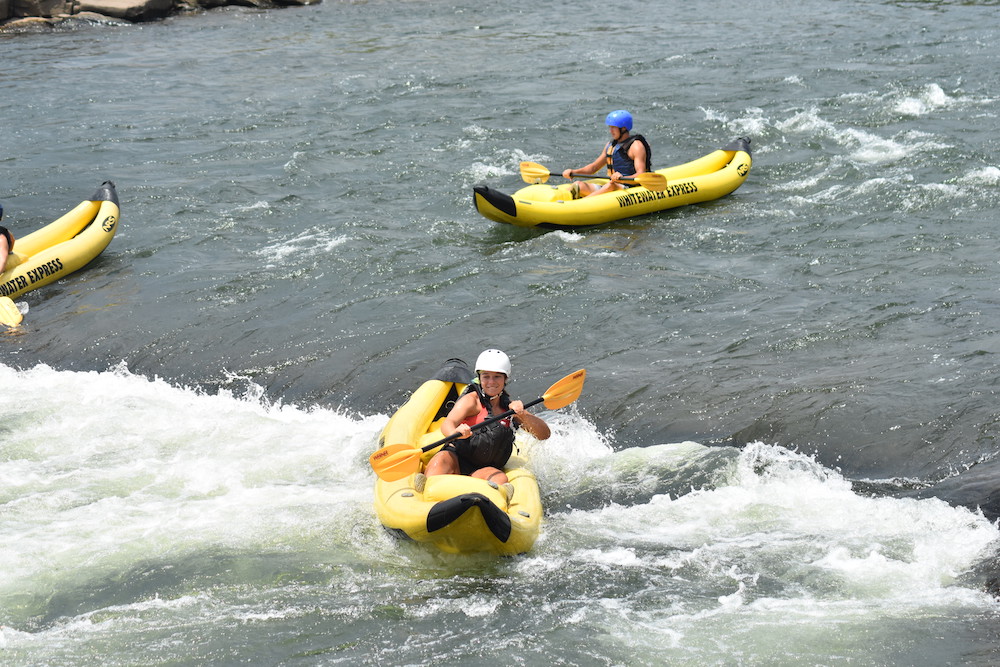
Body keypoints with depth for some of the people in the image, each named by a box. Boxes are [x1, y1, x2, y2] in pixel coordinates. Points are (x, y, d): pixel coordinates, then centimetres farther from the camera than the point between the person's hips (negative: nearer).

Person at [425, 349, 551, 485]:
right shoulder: (471, 400, 0)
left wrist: (523, 415, -15)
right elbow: (448, 423, -20)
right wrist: (455, 432, -46)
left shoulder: (510, 407, 13)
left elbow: (544, 434, 5)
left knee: (500, 479, -31)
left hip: (482, 470, 4)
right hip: (456, 459, -4)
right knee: (440, 462, -38)